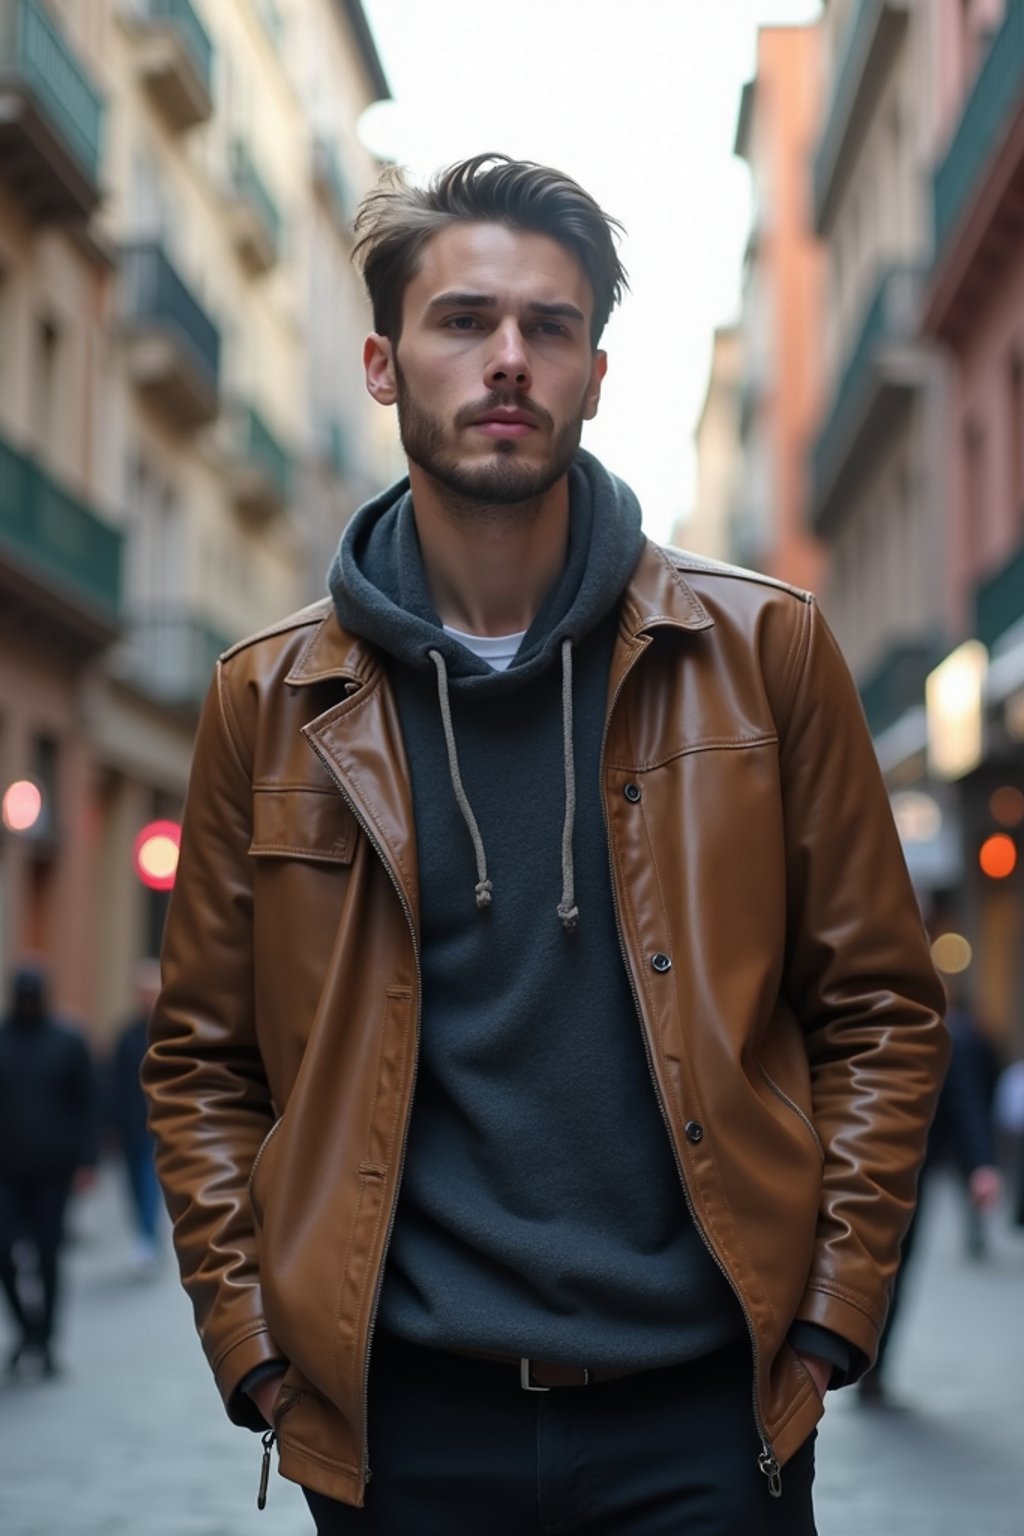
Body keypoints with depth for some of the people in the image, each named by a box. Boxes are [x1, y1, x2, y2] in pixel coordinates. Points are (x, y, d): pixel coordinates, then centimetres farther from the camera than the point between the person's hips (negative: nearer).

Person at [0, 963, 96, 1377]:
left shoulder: (69, 1044, 0)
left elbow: (86, 1105, 1)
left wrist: (85, 1161, -6)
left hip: (53, 1171, -1)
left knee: (47, 1255, 1)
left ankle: (44, 1340, 14)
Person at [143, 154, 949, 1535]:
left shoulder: (761, 652, 2)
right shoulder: (272, 703, 4)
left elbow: (880, 1008, 3)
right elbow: (201, 1060, 7)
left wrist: (826, 1321, -4)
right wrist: (255, 1350, -1)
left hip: (702, 1417, 0)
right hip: (401, 1425, 1)